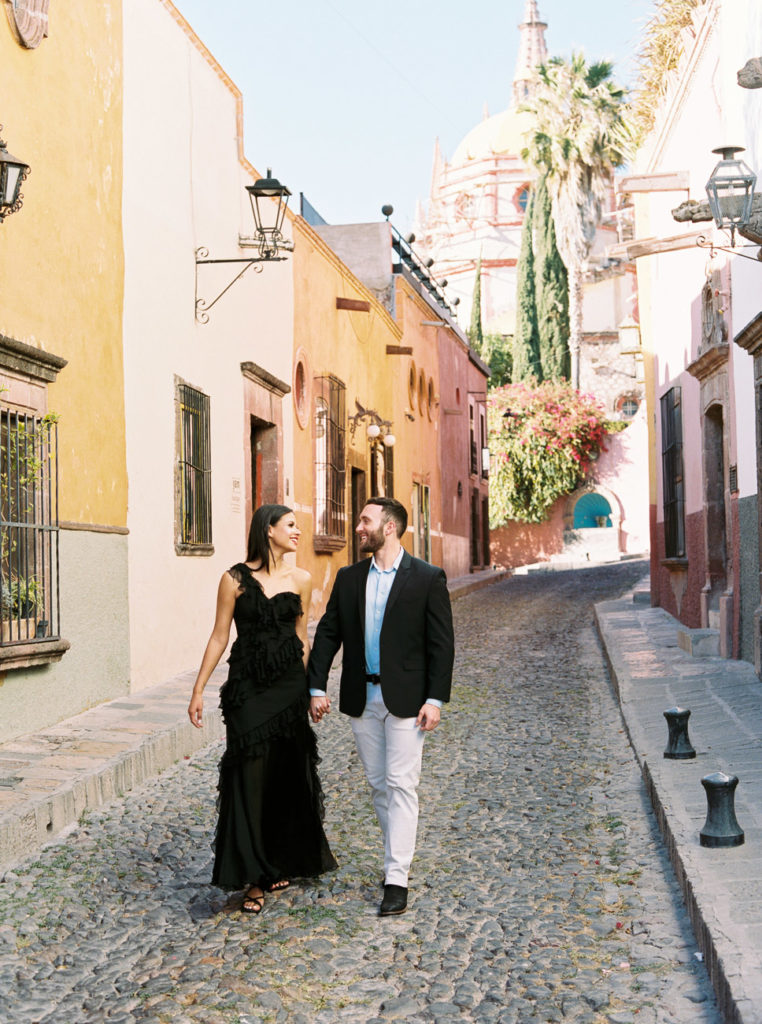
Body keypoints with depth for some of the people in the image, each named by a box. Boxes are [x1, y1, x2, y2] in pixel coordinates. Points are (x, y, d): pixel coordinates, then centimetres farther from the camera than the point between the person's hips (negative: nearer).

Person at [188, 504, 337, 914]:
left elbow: (302, 638, 12)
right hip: (248, 686, -3)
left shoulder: (300, 580, 6)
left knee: (289, 776, 9)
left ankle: (282, 863, 26)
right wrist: (199, 689, -3)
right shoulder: (235, 579, -4)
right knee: (250, 777, -3)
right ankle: (255, 877, 5)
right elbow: (219, 637, -1)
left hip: (290, 685, 3)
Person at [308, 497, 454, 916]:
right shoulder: (348, 578, 7)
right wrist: (317, 687, 0)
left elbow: (441, 643, -7)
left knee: (401, 786, -4)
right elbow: (328, 633, 8)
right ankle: (398, 852, 30)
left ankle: (397, 879, -1)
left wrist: (435, 699, -12)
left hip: (405, 699, -4)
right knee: (378, 785, 13)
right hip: (362, 699, 5)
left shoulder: (427, 578, -6)